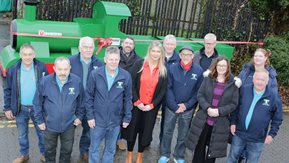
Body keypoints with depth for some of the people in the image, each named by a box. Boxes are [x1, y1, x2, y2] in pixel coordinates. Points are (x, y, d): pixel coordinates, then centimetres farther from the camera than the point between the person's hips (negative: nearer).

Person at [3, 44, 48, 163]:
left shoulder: (41, 67, -11)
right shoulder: (13, 69, -7)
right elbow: (7, 90, 0)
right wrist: (7, 108, -1)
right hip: (21, 108, 2)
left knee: (42, 133, 14)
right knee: (22, 134, 18)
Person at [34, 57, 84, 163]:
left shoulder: (77, 81, -14)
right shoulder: (45, 81, -17)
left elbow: (81, 101, 1)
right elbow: (37, 103, -6)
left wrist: (79, 116, 3)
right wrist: (40, 120, -3)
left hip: (69, 124, 1)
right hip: (50, 124, 0)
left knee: (67, 150, 20)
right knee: (50, 150, 21)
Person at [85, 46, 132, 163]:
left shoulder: (126, 76, -9)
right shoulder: (95, 74, -11)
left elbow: (128, 98, 0)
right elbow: (89, 97, -4)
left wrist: (127, 117, 1)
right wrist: (90, 116, -6)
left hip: (115, 121, 1)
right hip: (97, 120, -1)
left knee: (111, 149, 19)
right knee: (94, 148, 15)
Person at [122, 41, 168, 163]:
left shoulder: (163, 70, 2)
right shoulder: (139, 65, -3)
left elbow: (163, 90, 1)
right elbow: (132, 84, -6)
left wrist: (152, 105, -8)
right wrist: (137, 101, -13)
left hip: (152, 107, 1)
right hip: (136, 105, -1)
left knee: (146, 130, 11)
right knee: (132, 128, 8)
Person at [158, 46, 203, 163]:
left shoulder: (198, 70, -6)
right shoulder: (173, 68, -7)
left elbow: (198, 91, -4)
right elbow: (168, 88, -7)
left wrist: (187, 105, -11)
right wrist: (175, 106, -14)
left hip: (188, 109, 0)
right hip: (171, 107, 0)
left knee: (183, 134, 14)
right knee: (167, 132, 11)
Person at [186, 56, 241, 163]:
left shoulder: (233, 83, -3)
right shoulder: (208, 79, 2)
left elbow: (234, 104, -4)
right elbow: (200, 95, -2)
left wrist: (219, 111, -17)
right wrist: (207, 108, -18)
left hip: (220, 123, -1)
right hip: (203, 120, 1)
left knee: (213, 149, 12)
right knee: (199, 147, 11)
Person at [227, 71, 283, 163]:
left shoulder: (273, 97, -9)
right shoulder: (244, 90, -5)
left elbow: (277, 119, -2)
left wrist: (272, 134, -6)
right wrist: (233, 122, 1)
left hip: (257, 139, -1)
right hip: (239, 134, 2)